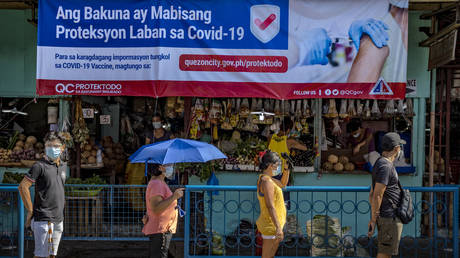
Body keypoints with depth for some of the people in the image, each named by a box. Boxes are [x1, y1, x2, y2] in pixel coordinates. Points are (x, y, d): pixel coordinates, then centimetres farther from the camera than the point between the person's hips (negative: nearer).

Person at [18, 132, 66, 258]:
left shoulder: (62, 167, 14)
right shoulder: (40, 166, -10)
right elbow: (23, 186, -13)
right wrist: (30, 210, -11)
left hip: (58, 219, 7)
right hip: (43, 219, -7)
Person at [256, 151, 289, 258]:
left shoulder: (265, 178, 11)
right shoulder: (267, 181, -20)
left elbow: (283, 184, 28)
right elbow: (270, 207, -26)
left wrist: (287, 169, 13)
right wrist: (278, 227, -29)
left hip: (272, 224, 10)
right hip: (271, 225, -10)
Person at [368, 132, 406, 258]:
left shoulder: (380, 163, 16)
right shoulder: (386, 166, -17)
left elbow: (371, 194, 19)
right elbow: (377, 196, -20)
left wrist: (373, 218, 20)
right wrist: (373, 219, -16)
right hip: (389, 216, -10)